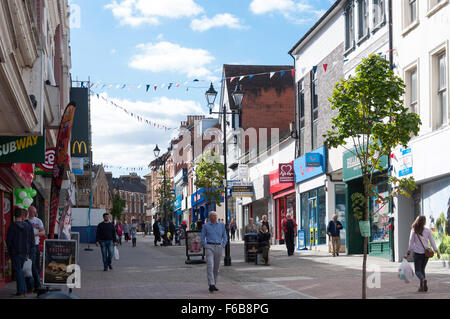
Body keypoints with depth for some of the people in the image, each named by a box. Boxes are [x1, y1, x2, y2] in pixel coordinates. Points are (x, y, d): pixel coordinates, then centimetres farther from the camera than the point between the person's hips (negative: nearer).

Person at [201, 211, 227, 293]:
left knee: (216, 267, 7)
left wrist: (223, 246, 3)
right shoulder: (206, 226, 2)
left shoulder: (221, 225, 8)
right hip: (210, 247, -3)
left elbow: (225, 237, 13)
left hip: (218, 247, 3)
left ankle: (214, 284, 18)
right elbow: (203, 238, 8)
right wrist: (205, 247, -2)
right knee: (210, 266, -16)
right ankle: (211, 285, -22)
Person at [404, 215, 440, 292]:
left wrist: (408, 253, 1)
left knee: (417, 271, 4)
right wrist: (437, 252, 5)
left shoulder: (414, 231, -7)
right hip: (426, 253, 2)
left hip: (417, 253, -2)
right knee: (422, 269, 17)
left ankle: (423, 279, -28)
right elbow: (432, 242, -1)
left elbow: (411, 243, -5)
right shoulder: (428, 230, -3)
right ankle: (422, 287, 10)